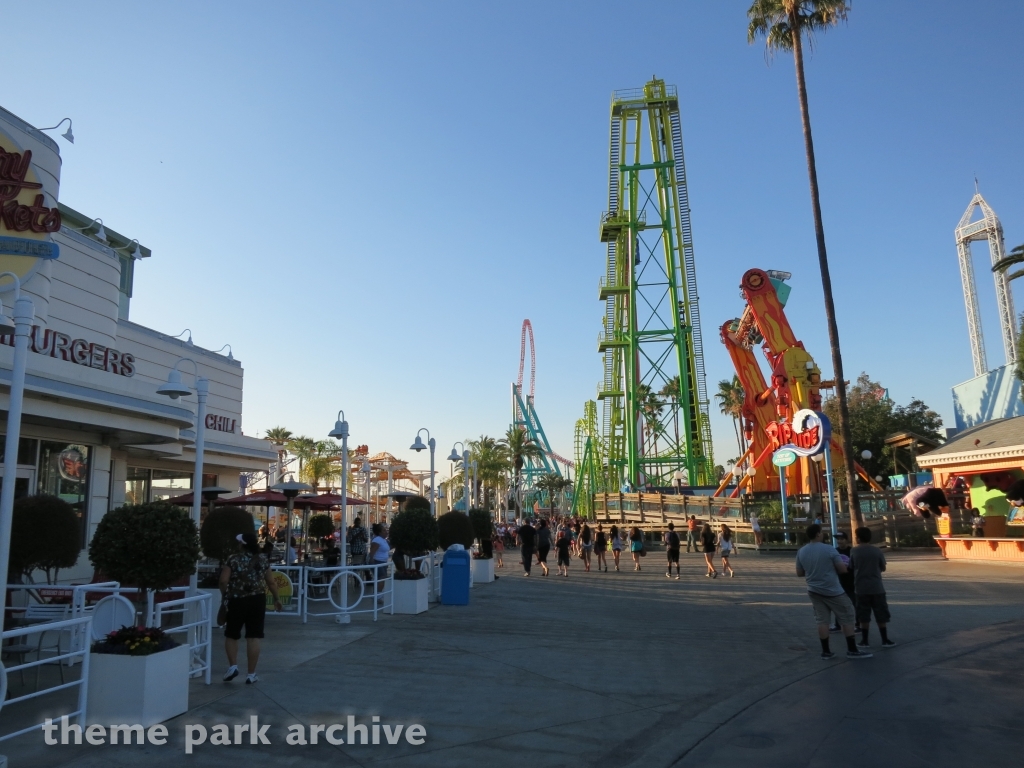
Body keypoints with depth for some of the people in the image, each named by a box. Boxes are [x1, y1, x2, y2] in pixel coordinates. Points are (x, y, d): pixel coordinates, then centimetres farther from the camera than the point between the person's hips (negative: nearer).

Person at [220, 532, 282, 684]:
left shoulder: (233, 559, -6)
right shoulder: (263, 559, 2)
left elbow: (223, 581, -11)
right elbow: (271, 582, 6)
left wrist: (224, 595, 9)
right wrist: (277, 599, 19)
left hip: (237, 601, -2)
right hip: (257, 601, 2)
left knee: (231, 635, 18)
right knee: (253, 637, 3)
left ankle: (233, 666, 7)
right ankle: (251, 674, 7)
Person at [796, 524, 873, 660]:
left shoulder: (801, 552, -1)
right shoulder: (829, 549, -15)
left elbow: (799, 573, 7)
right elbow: (843, 569, -12)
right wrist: (833, 568, 8)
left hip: (814, 591, 5)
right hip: (832, 591, -5)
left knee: (821, 620, 9)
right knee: (846, 618, 8)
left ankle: (826, 651, 11)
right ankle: (852, 650, 11)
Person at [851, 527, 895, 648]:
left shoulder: (854, 552, -4)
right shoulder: (877, 551, -3)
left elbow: (851, 568, 3)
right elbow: (883, 568, 7)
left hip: (861, 588, 0)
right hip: (877, 587, 0)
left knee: (864, 616, 7)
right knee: (881, 615, 10)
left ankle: (864, 640, 10)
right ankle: (885, 640, 13)